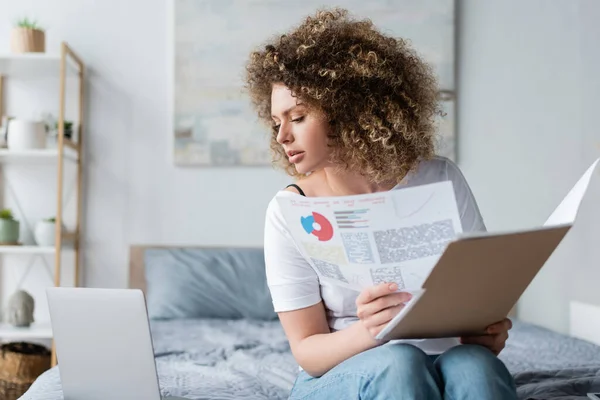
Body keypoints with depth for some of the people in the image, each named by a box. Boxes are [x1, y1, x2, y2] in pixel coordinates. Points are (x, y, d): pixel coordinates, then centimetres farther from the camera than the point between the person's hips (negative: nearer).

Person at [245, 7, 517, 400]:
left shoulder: (441, 180, -4)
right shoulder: (290, 212, -8)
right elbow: (307, 349, -7)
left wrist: (489, 330, -18)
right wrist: (369, 332, -28)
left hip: (444, 363, 2)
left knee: (475, 365, -31)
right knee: (397, 361, -33)